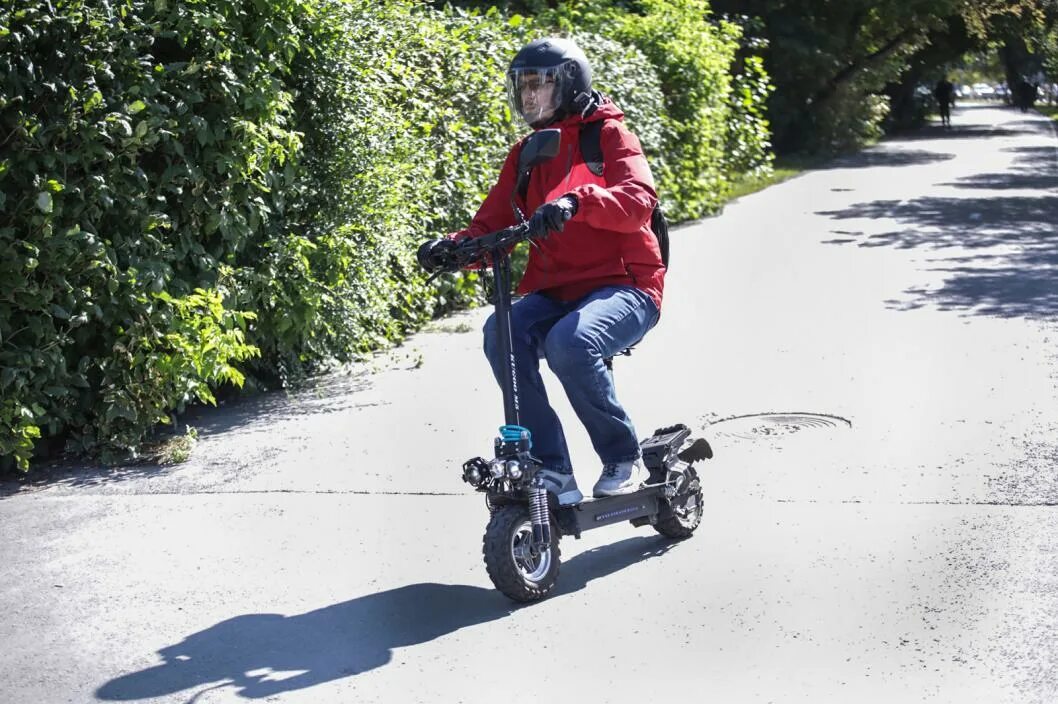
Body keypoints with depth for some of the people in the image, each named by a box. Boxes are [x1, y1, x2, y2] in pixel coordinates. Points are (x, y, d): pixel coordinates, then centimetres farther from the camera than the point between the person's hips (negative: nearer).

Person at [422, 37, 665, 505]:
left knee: (569, 342, -35)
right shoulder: (525, 155, 16)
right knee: (501, 332, -26)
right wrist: (456, 247, -15)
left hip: (624, 286, -5)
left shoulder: (608, 135, -1)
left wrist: (576, 200, -38)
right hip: (555, 292, 5)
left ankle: (624, 460, -11)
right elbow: (493, 224, 8)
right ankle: (551, 470, -17)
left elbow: (638, 200, -20)